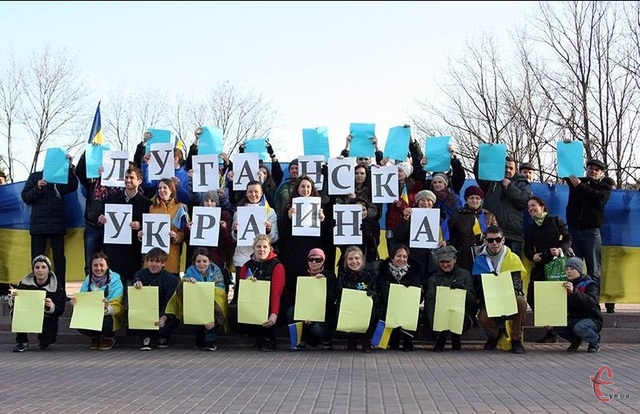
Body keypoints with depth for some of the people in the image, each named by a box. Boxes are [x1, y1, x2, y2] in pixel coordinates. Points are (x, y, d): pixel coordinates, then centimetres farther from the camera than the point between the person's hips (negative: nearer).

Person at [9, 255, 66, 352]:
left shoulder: (57, 287, -8)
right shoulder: (24, 283, -3)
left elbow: (60, 311, -12)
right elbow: (11, 305, -3)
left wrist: (51, 307, -35)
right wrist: (13, 299, -28)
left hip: (47, 319, -2)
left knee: (47, 337, -30)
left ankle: (43, 342, 11)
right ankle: (22, 342, -11)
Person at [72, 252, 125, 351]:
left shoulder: (115, 280, -14)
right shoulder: (88, 280, -1)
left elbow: (116, 307, -21)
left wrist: (107, 308, -44)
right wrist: (76, 305, -26)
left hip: (110, 316, -3)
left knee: (105, 320, -36)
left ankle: (109, 338, 3)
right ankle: (95, 337, 10)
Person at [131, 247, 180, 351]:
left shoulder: (171, 279, -10)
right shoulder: (140, 274, 1)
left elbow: (170, 302, -20)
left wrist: (164, 317, -37)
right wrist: (136, 284, -43)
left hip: (164, 313, -2)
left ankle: (163, 338, 9)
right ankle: (145, 338, -8)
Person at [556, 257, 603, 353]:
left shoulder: (589, 284, -9)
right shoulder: (567, 285, 10)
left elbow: (592, 302, -30)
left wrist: (574, 291, -42)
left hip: (591, 319, -6)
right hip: (574, 318, 6)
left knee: (579, 328, -37)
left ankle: (595, 341, -3)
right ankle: (576, 341, 8)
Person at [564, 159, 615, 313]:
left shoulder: (605, 185, 5)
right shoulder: (577, 180, 14)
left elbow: (598, 197, -12)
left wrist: (580, 186, -9)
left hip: (591, 231, -2)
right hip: (573, 229, 3)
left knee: (594, 270, -2)